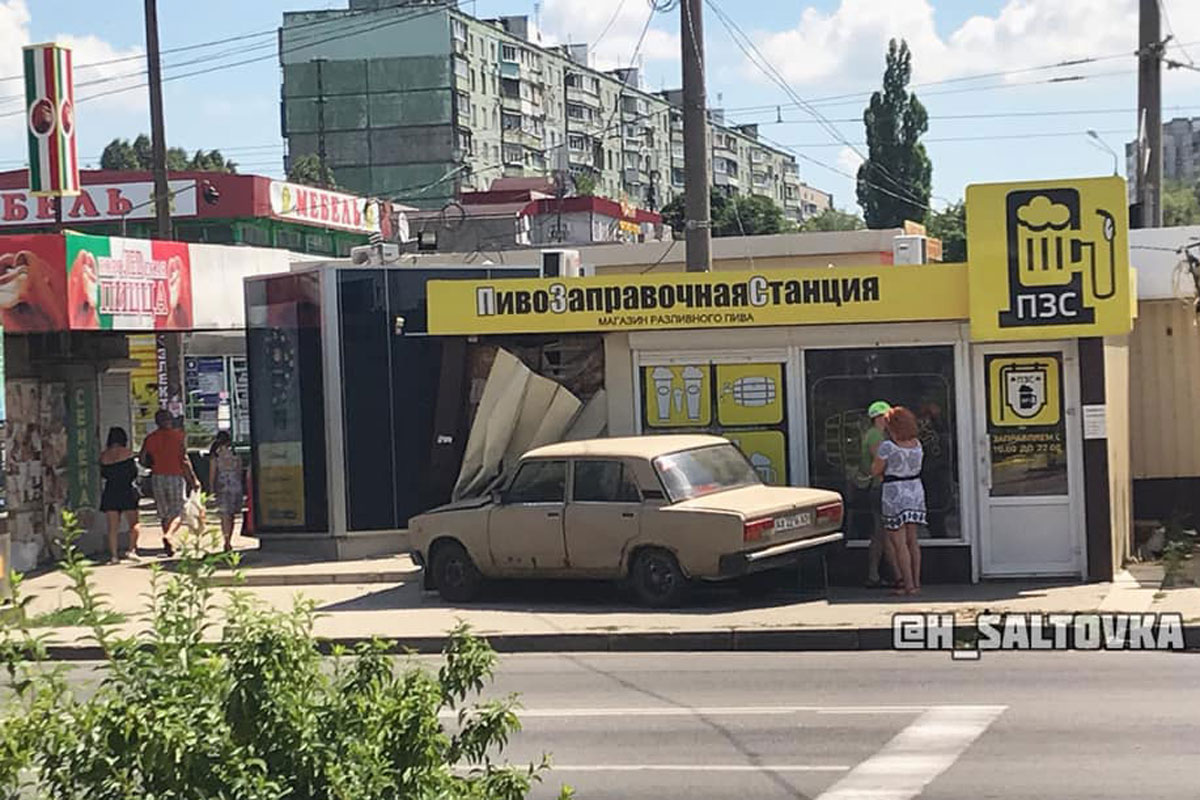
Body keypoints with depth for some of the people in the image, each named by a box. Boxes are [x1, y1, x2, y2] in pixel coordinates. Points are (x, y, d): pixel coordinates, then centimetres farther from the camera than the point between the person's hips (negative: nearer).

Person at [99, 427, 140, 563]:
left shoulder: (104, 456, 1)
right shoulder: (128, 453, -7)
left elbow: (103, 474, 10)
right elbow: (134, 472, 0)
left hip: (110, 492, 3)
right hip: (127, 491, -3)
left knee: (112, 526, 6)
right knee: (133, 523, 8)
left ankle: (113, 554, 4)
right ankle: (132, 549, -6)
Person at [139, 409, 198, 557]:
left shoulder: (151, 438, 5)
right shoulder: (178, 435, -4)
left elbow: (143, 459, 3)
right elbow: (184, 459, -10)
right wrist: (193, 478, -5)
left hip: (158, 477, 3)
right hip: (176, 476, -3)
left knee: (164, 513, 13)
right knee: (178, 512, 0)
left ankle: (169, 545, 14)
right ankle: (169, 535, -26)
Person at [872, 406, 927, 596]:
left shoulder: (887, 446, -15)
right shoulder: (917, 444, 4)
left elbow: (875, 471, -9)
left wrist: (877, 455, 8)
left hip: (895, 494, -6)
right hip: (916, 491, 6)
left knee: (899, 543, -1)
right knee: (912, 541, 14)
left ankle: (909, 585, -2)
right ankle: (916, 582, 15)